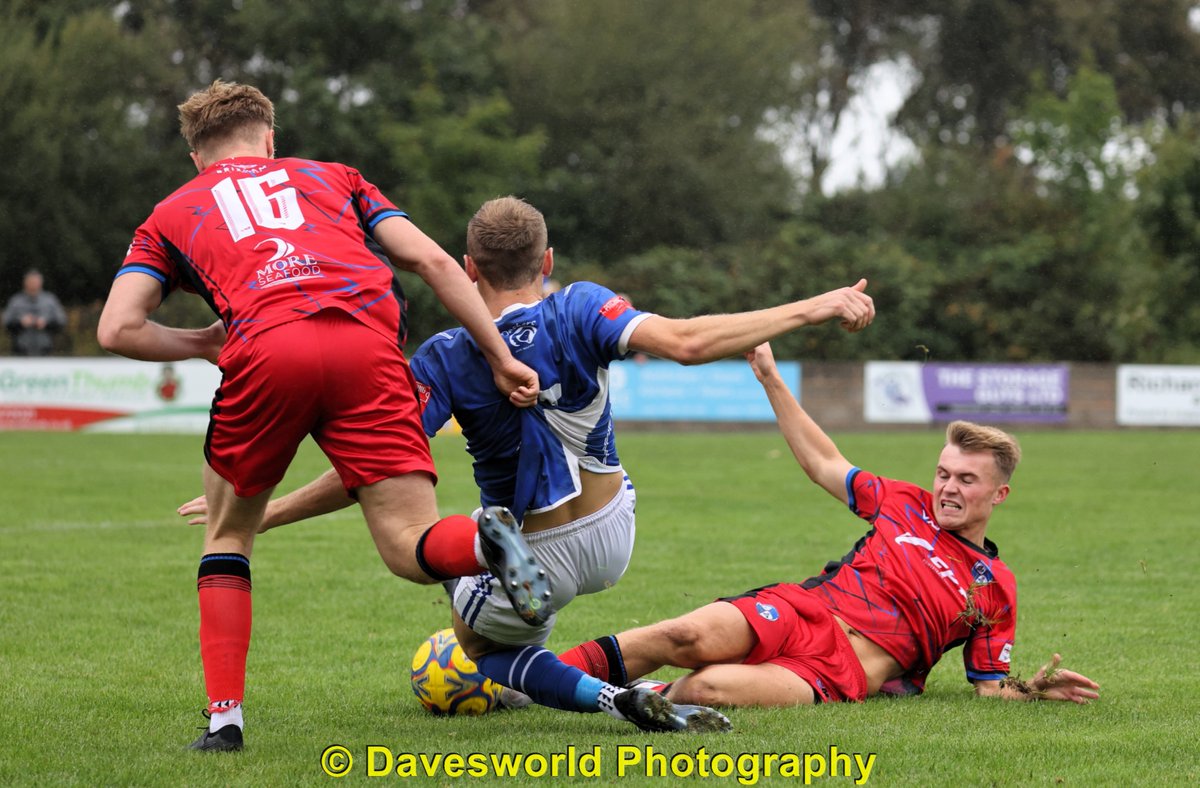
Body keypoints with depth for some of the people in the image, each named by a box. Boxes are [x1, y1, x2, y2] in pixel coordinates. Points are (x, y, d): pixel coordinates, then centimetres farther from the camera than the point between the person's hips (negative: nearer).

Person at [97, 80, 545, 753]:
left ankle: (225, 716, 12)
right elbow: (432, 260, 21)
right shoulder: (332, 177, 34)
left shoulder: (172, 213, 30)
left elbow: (118, 330, 15)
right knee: (411, 548, 1)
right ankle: (485, 540, -33)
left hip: (265, 349, -1)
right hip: (369, 343, 1)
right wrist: (501, 358, 23)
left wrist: (203, 345, 31)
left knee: (229, 534, 23)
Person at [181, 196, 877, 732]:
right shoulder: (580, 311, -17)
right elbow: (685, 342, -30)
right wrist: (815, 309, -25)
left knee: (481, 646, 24)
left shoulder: (446, 360, -20)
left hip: (535, 562, -4)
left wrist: (267, 512, -15)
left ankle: (614, 699, -4)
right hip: (612, 541, 5)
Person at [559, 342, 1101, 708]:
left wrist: (1033, 689, -8)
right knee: (691, 637, -32)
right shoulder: (906, 504, 19)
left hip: (841, 674, -3)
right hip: (799, 610, 3)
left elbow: (989, 686, 16)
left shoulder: (995, 588, 14)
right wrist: (771, 380, 25)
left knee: (708, 690, -36)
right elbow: (823, 464, 27)